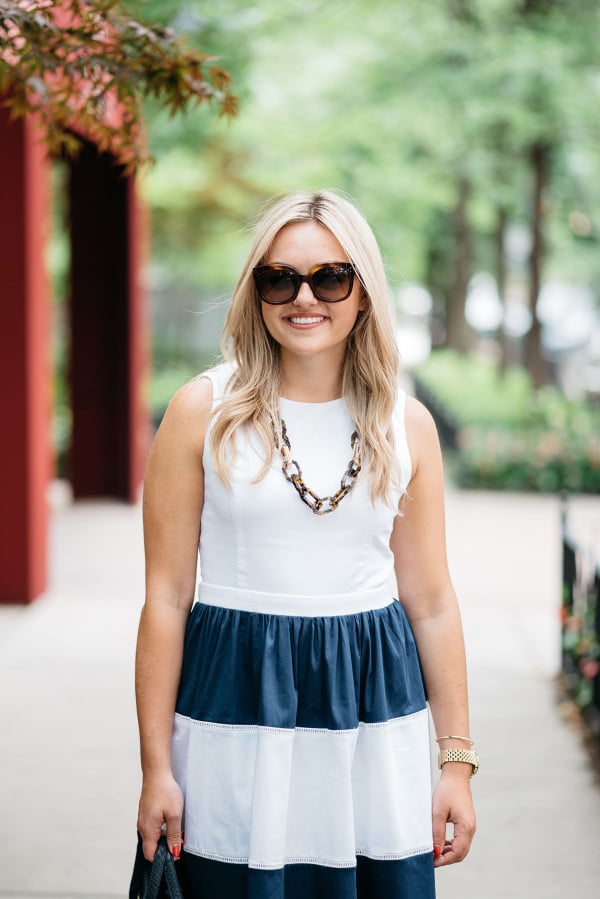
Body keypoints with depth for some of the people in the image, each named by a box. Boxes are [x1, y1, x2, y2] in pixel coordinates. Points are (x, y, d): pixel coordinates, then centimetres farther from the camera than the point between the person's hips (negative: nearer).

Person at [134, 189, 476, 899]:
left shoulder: (407, 425, 4)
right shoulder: (204, 412, -3)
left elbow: (431, 603, 8)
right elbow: (166, 596, -2)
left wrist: (457, 760, 6)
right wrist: (155, 767, -4)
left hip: (375, 720, 2)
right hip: (237, 714, -2)